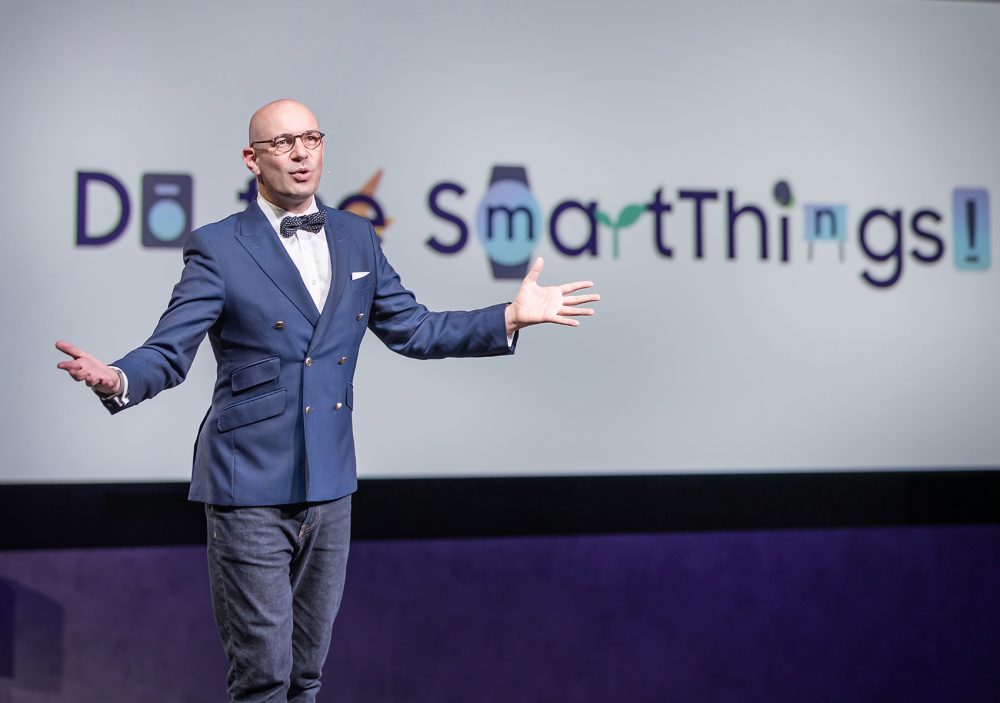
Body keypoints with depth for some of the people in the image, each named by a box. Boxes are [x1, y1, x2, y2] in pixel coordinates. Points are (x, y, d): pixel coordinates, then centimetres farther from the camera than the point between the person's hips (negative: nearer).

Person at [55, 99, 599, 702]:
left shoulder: (356, 238, 10)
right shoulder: (218, 247, -6)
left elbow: (413, 330, 13)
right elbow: (168, 353, -9)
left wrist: (512, 316, 4)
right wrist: (116, 379, -32)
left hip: (329, 485, 5)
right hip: (250, 488, -5)